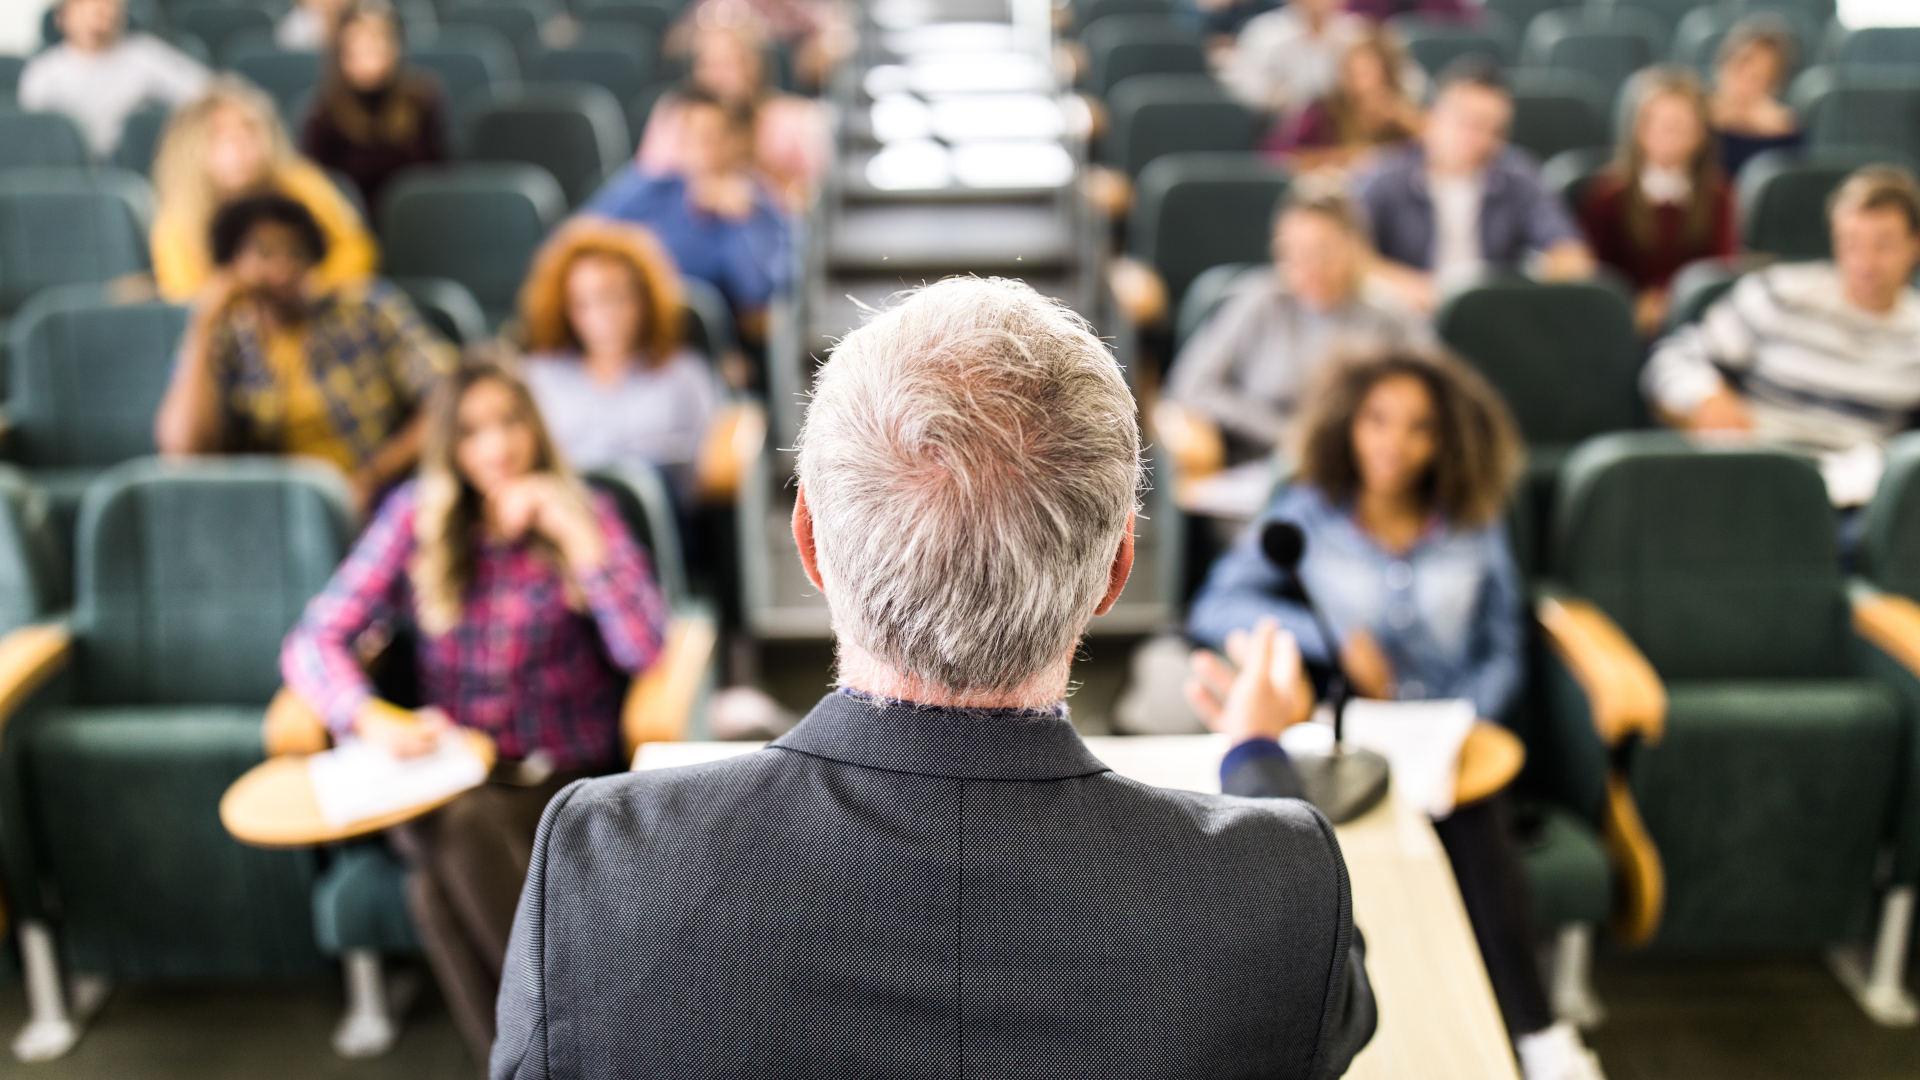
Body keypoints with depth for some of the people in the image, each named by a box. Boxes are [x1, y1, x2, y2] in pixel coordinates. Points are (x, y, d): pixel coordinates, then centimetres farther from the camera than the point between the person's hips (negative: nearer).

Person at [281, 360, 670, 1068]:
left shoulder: (584, 514, 2)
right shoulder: (415, 518, 6)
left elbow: (644, 650, -12)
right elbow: (314, 642, -1)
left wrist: (577, 536, -16)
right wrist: (374, 719, -20)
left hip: (565, 777, -2)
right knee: (450, 836, -33)